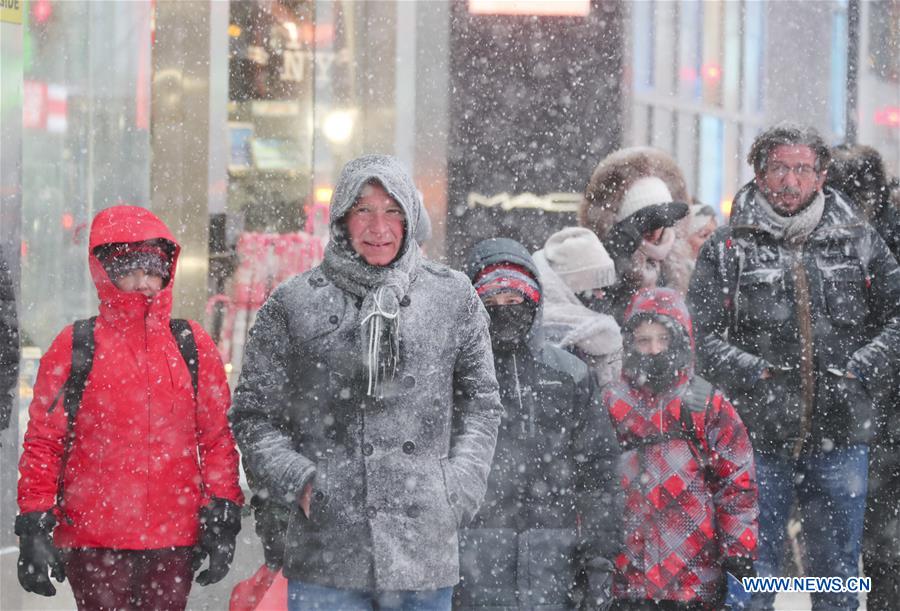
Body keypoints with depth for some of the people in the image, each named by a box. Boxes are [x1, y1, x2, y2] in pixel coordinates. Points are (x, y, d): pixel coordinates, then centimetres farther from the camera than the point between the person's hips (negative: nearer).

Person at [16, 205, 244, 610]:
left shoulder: (192, 344, 8)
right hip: (93, 541, -2)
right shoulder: (76, 347, 1)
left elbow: (217, 437, 10)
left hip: (174, 540, 2)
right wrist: (34, 528, -2)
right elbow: (43, 442, 2)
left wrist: (221, 519, 4)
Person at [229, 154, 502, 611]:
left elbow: (480, 404, 16)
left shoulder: (453, 297, 9)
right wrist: (296, 481, -7)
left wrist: (459, 487, 3)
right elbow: (253, 414, 8)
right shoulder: (294, 304, 4)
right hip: (325, 554, -1)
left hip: (424, 554, 2)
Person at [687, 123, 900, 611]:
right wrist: (754, 375, -17)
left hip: (840, 439, 2)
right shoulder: (727, 248, 3)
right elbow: (702, 335, -3)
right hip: (759, 436, -2)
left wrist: (858, 372, -5)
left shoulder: (858, 242, 9)